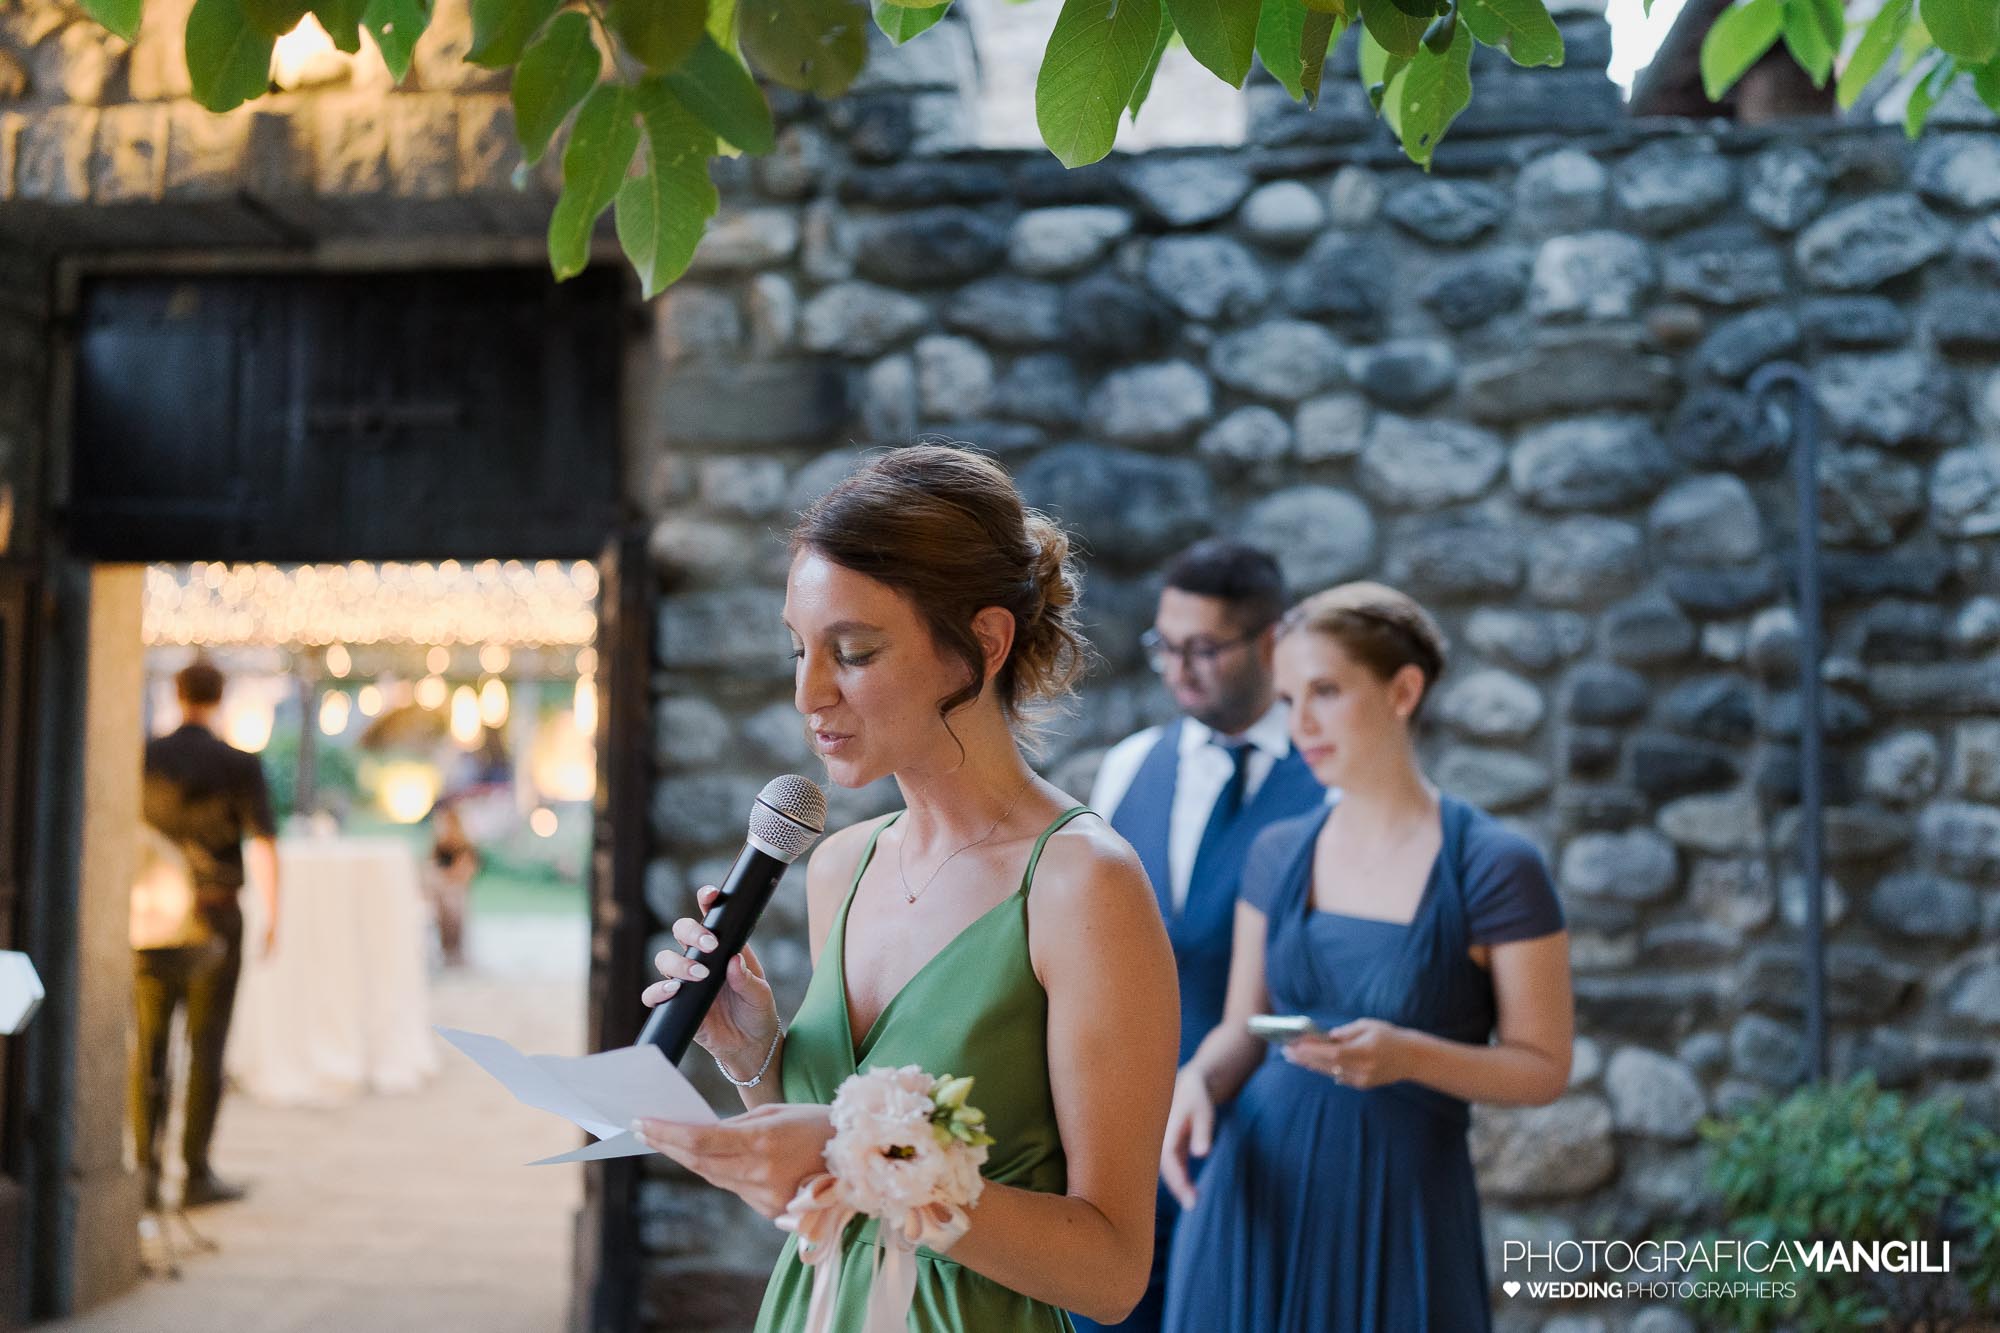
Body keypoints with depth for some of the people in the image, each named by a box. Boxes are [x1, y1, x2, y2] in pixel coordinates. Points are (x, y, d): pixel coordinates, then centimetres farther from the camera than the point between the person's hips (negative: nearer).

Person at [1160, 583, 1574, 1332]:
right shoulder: (1278, 854, 4)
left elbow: (1543, 1068, -6)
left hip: (1398, 1214, -3)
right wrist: (1198, 1081, -11)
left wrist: (1406, 1056, -22)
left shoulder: (1494, 867, -9)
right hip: (1257, 1197, 4)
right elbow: (1242, 1027, 10)